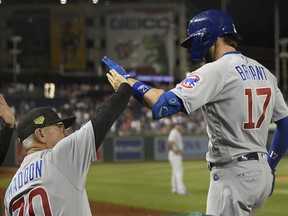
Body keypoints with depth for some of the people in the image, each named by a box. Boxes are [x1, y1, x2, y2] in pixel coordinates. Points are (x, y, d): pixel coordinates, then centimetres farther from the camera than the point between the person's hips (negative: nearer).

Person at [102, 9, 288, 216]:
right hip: (263, 173, 9)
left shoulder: (216, 71, -14)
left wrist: (128, 79, -12)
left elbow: (163, 105, -24)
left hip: (233, 175, -9)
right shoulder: (264, 72, 11)